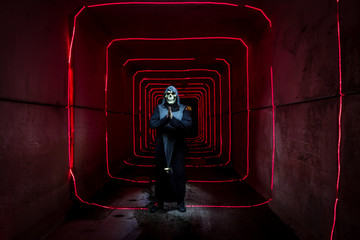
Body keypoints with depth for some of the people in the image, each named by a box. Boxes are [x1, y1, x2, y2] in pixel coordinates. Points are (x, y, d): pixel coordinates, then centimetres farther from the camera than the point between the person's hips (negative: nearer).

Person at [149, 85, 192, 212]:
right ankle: (159, 201, 19)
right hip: (162, 146, 1)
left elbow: (188, 124, -14)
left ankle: (180, 201, 15)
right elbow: (152, 123, -9)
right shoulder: (159, 108, 6)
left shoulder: (183, 109, 3)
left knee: (179, 173, 1)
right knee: (160, 173, 6)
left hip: (178, 146, -1)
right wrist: (166, 118, -23)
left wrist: (172, 119, -24)